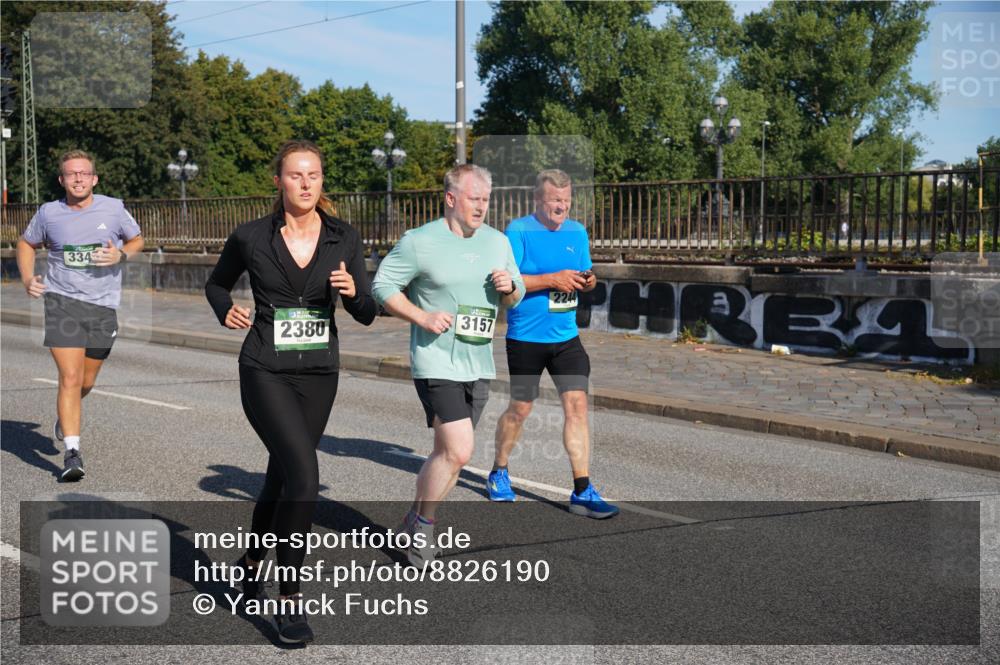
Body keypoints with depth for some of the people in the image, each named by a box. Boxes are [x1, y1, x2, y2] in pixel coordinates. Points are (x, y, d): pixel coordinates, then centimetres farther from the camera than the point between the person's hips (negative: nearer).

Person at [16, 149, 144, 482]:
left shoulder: (113, 208, -2)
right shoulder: (49, 213, -1)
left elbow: (137, 240, 13)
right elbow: (26, 243, 17)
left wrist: (120, 255, -9)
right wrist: (27, 279, 1)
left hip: (103, 305, 2)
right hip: (62, 301, -2)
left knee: (86, 382, 13)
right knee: (70, 377, -13)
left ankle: (65, 415, 46)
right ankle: (72, 453, -11)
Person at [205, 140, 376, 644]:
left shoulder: (344, 240, -1)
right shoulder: (251, 238, -5)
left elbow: (367, 316, 2)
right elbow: (217, 284, 14)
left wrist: (352, 292, -19)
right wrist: (226, 312, -6)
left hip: (318, 375, 3)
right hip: (265, 374, -3)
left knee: (282, 479, 17)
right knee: (304, 478, -20)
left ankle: (252, 562, 46)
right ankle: (289, 599, -7)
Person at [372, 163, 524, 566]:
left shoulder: (498, 242, 9)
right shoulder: (420, 242, -9)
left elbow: (516, 296, 18)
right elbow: (382, 286, -5)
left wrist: (509, 287, -6)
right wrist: (422, 316, -17)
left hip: (478, 364, 6)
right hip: (436, 362, -6)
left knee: (448, 453, 13)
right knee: (458, 452, -15)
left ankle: (415, 522, 30)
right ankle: (423, 523, 6)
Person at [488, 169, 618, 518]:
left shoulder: (578, 232, 9)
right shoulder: (518, 230, -9)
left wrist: (587, 281, -6)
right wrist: (552, 280, -21)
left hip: (566, 337, 4)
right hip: (525, 337, -4)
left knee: (577, 404, -5)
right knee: (520, 408, 8)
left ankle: (582, 492, -2)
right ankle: (498, 473, 32)